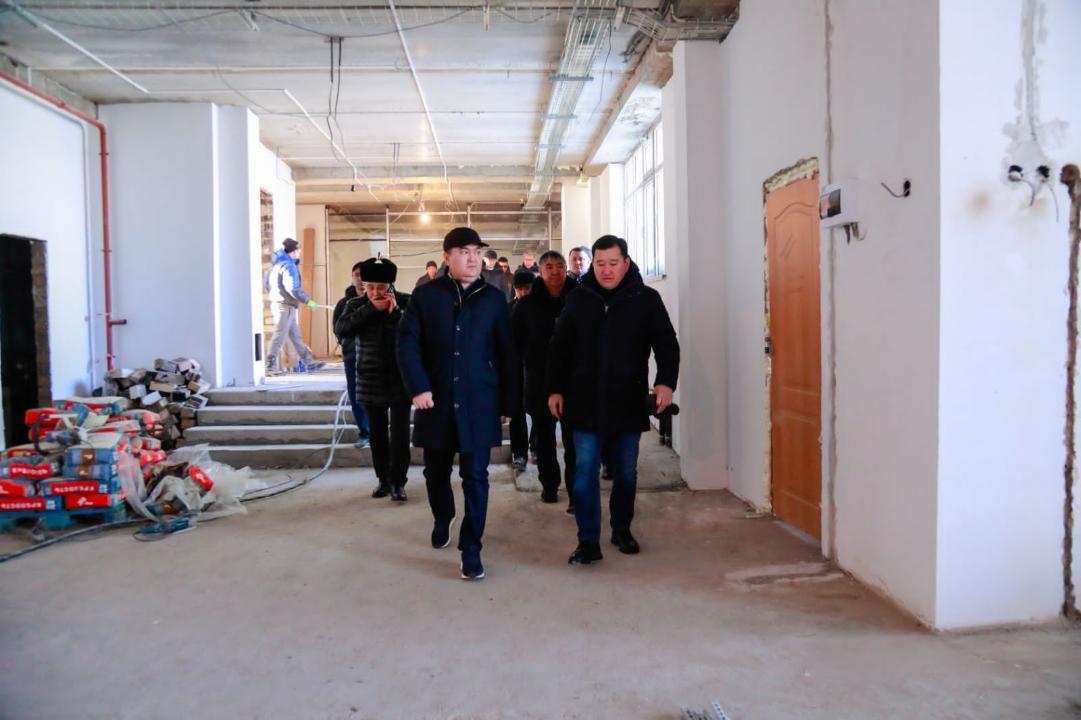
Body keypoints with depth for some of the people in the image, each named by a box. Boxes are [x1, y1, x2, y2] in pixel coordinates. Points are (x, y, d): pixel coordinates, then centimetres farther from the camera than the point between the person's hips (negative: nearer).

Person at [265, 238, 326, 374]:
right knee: (279, 336, -5)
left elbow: (266, 282, 20)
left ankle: (310, 364, 18)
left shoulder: (277, 264, 13)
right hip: (285, 305, -10)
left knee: (296, 336, 12)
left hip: (277, 303, 10)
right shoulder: (288, 265, -16)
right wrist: (308, 301, -18)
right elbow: (293, 288, -24)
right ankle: (270, 367, -1)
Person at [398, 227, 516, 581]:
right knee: (436, 471, 15)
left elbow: (506, 354, 4)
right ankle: (442, 520, 43)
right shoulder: (425, 295, 3)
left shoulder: (493, 298, 3)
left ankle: (471, 549, 8)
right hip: (436, 401, 1)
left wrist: (507, 402, 2)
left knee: (475, 476, -1)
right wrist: (418, 387, -14)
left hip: (478, 403, -1)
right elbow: (407, 342, -2)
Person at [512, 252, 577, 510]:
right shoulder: (528, 303, 1)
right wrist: (530, 362, 4)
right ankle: (549, 485, 28)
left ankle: (576, 494, 2)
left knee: (574, 440, -3)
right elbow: (514, 338, 9)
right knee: (544, 438, 13)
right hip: (539, 382, 2)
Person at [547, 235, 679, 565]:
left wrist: (666, 382, -20)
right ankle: (588, 541, 5)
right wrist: (555, 389, 2)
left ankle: (622, 529, 31)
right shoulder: (578, 298, 1)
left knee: (626, 472, 13)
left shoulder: (646, 299, -3)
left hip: (628, 402, 0)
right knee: (585, 471, -2)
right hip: (586, 402, 0)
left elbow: (667, 344, -5)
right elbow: (559, 348, 6)